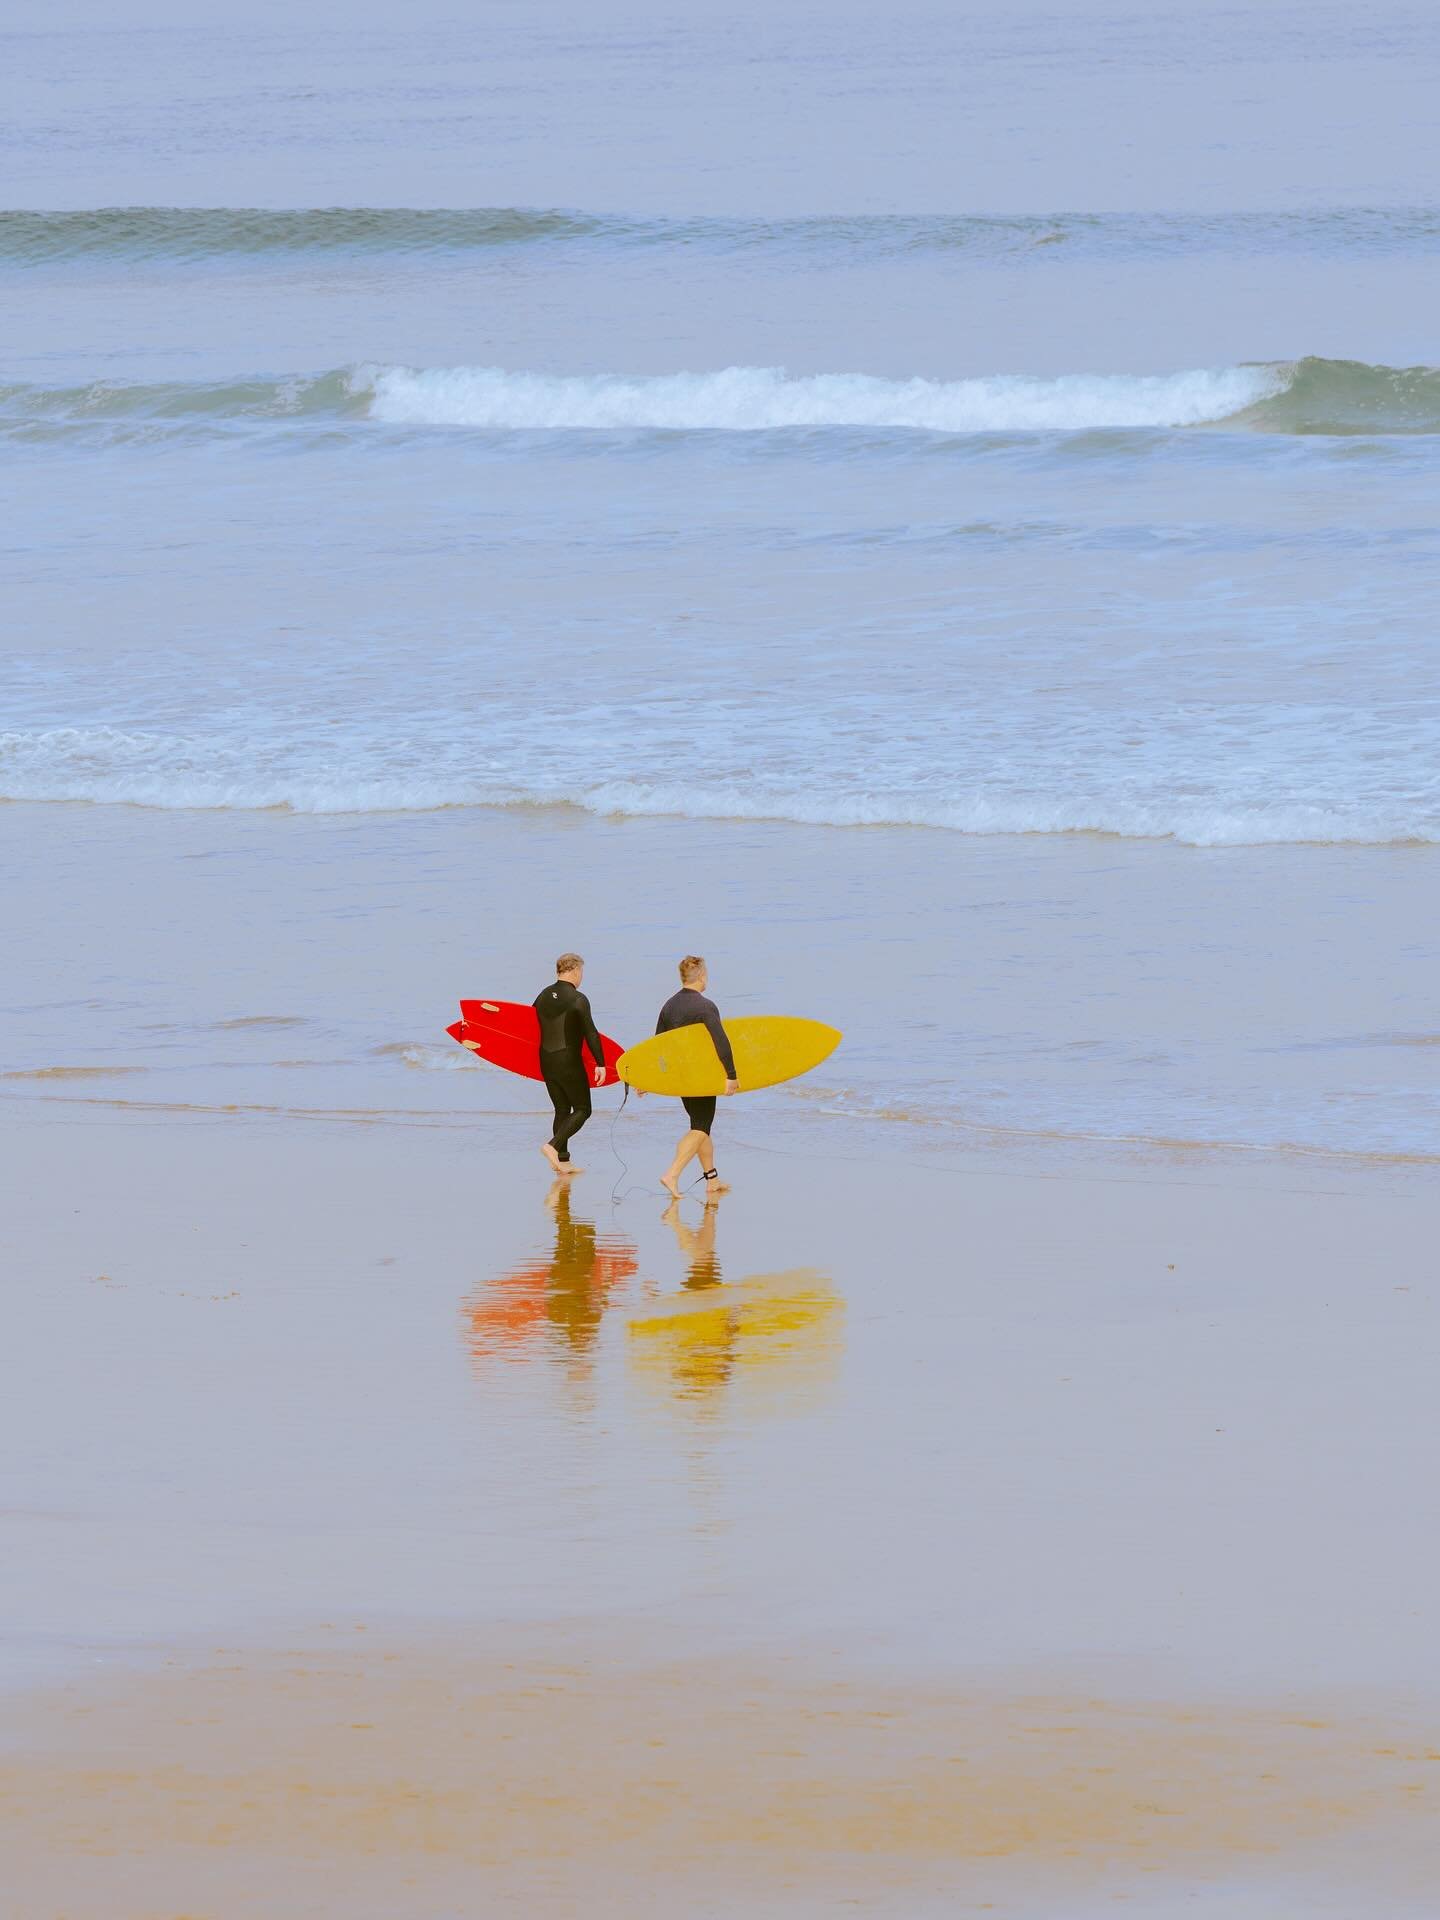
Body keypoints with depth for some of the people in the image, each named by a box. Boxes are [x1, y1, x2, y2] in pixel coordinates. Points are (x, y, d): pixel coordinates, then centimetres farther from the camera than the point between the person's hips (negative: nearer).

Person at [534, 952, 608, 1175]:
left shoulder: (543, 997, 7)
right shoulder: (577, 999, -13)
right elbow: (591, 1033, -16)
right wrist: (600, 1063, -13)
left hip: (546, 1061, 7)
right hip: (569, 1062, -7)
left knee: (562, 1109, 15)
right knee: (582, 1110, 3)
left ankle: (563, 1161, 13)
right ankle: (553, 1146, -14)